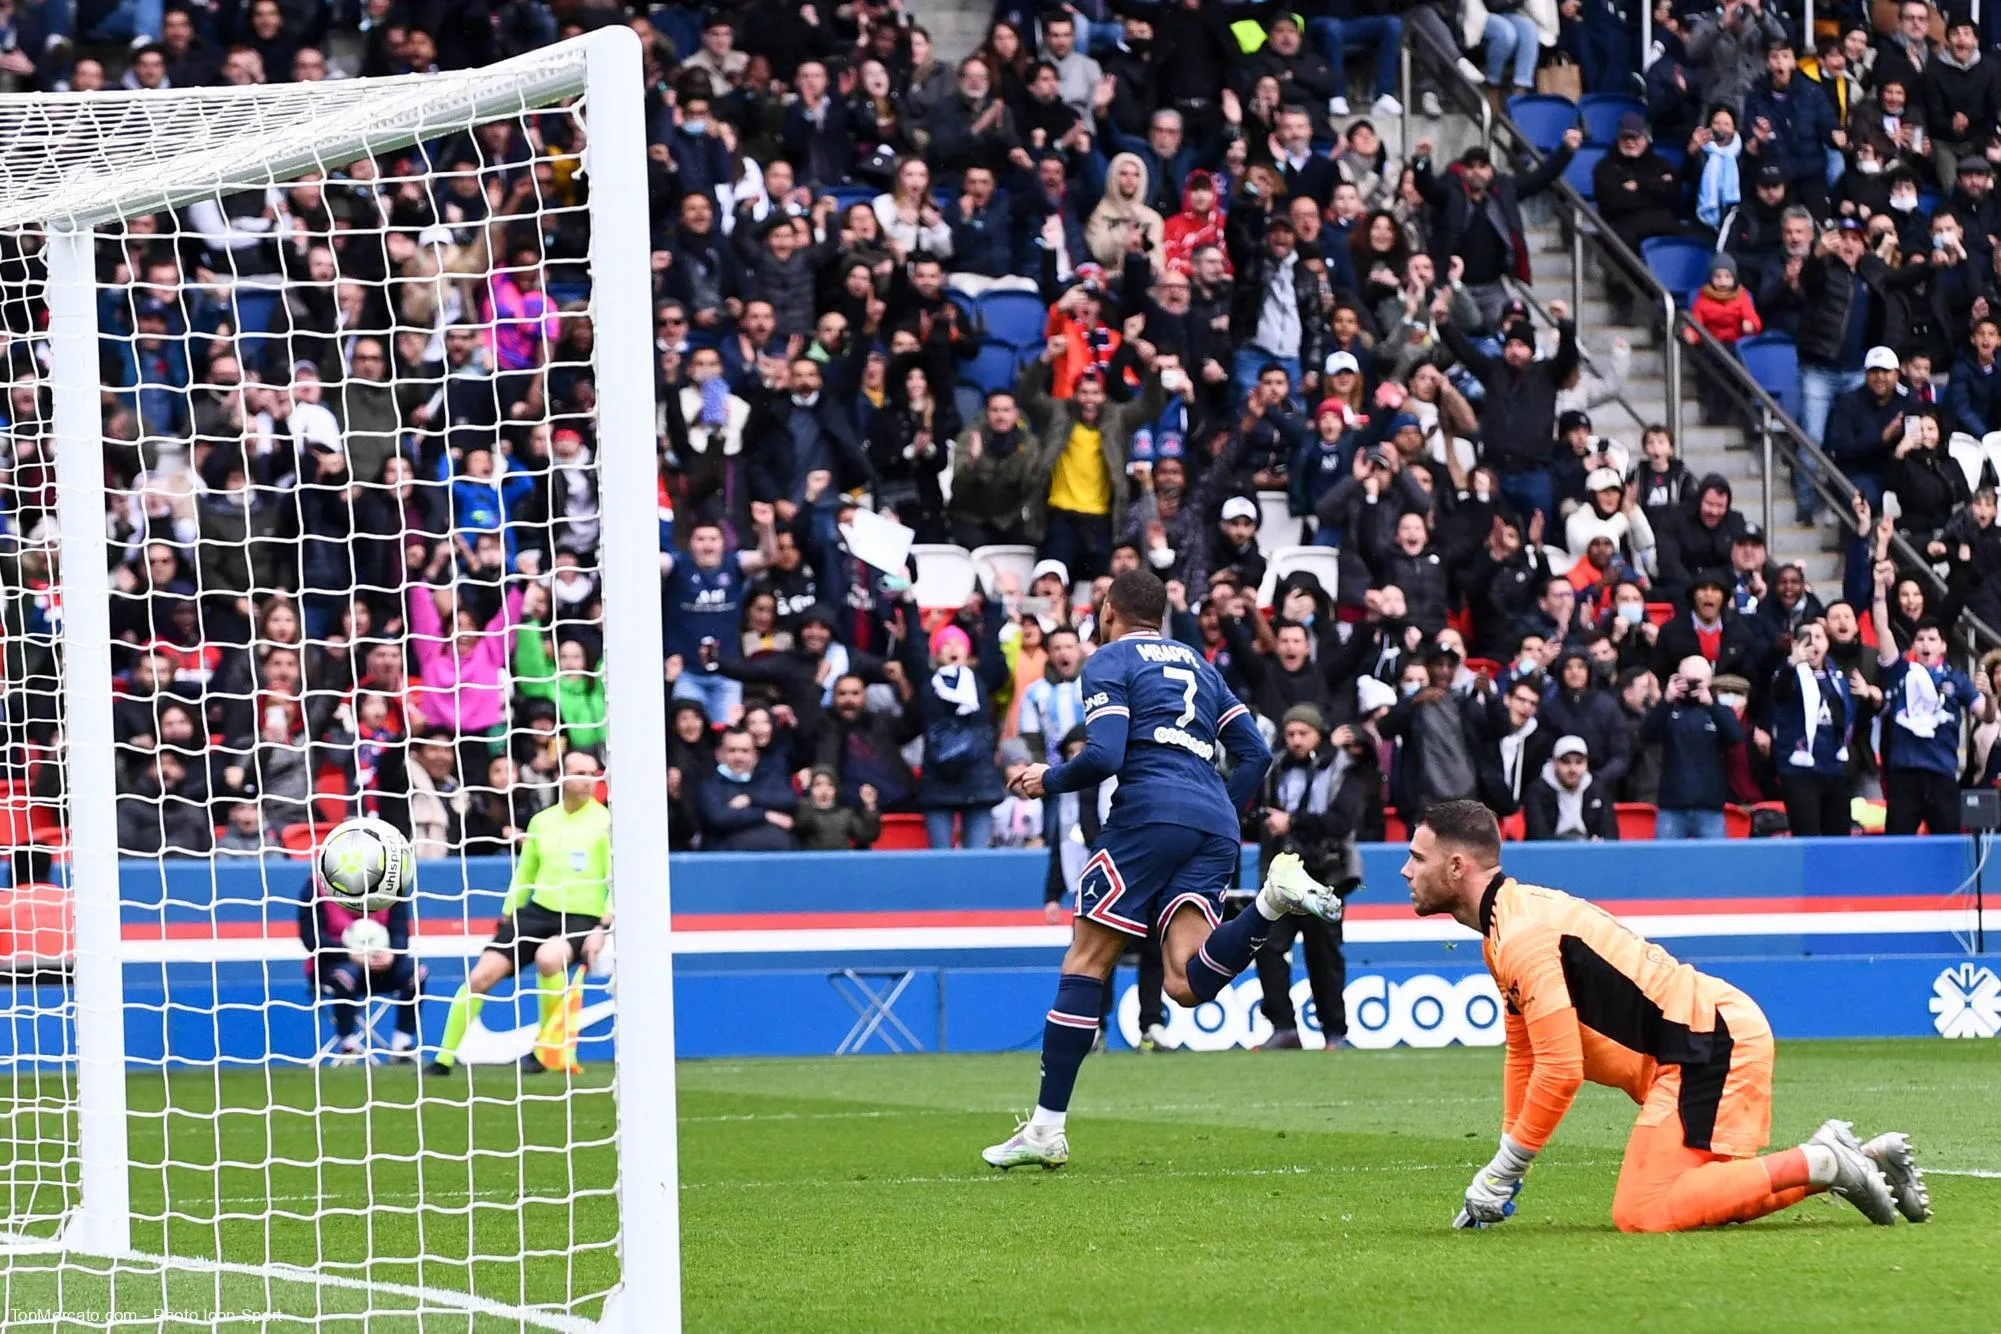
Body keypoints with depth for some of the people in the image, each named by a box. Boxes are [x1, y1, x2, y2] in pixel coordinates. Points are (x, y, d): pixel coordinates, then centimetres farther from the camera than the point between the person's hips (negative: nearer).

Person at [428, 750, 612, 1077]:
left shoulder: (605, 823, -5)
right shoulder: (542, 821, 10)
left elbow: (618, 882, -9)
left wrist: (602, 929, -18)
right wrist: (508, 913, 17)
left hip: (582, 918, -5)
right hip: (537, 911, 5)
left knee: (548, 957, -37)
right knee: (481, 976, -8)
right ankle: (444, 1058, 8)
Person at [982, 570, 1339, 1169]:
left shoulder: (1109, 660, 7)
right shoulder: (1195, 663, 28)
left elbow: (1104, 755, -7)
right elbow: (1254, 753, 22)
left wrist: (1050, 778, 10)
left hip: (1151, 812, -6)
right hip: (1215, 827, 6)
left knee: (1085, 961, 1)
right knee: (1188, 983, -9)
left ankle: (1047, 1128, -1)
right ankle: (1274, 898, -29)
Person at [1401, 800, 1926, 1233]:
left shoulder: (1523, 936, -17)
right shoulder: (1505, 928, 16)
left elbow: (1560, 1071, -20)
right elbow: (1524, 1052, 25)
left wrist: (1504, 1170, -10)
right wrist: (1502, 1170, 21)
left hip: (1709, 1044, -10)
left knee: (1642, 1214, -19)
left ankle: (1822, 1164, -12)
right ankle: (1865, 1158, 11)